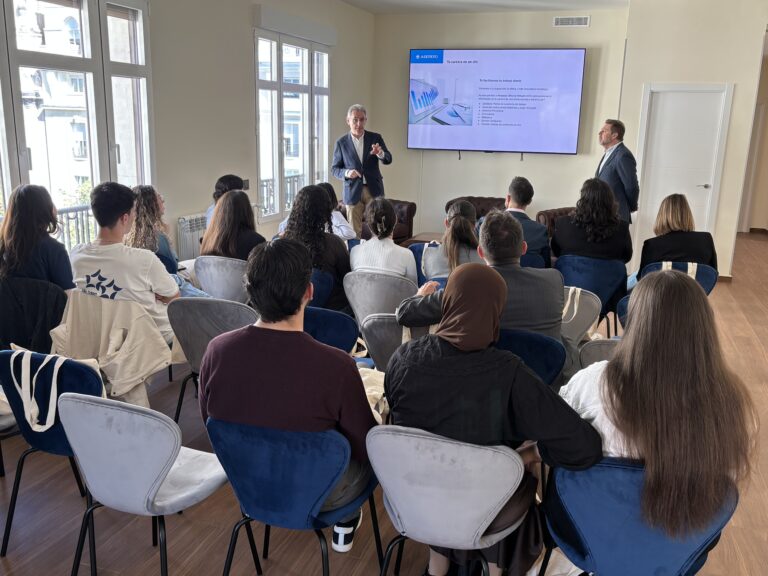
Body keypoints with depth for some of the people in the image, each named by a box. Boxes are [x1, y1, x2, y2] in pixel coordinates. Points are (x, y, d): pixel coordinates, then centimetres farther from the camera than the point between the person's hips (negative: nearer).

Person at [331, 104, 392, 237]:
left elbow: (388, 160, -6)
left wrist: (380, 153, -30)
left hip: (374, 190, 1)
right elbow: (334, 168, 4)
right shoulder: (341, 143, 1)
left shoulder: (375, 138, 3)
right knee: (354, 231, 4)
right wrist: (346, 173, -18)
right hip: (353, 191, 0)